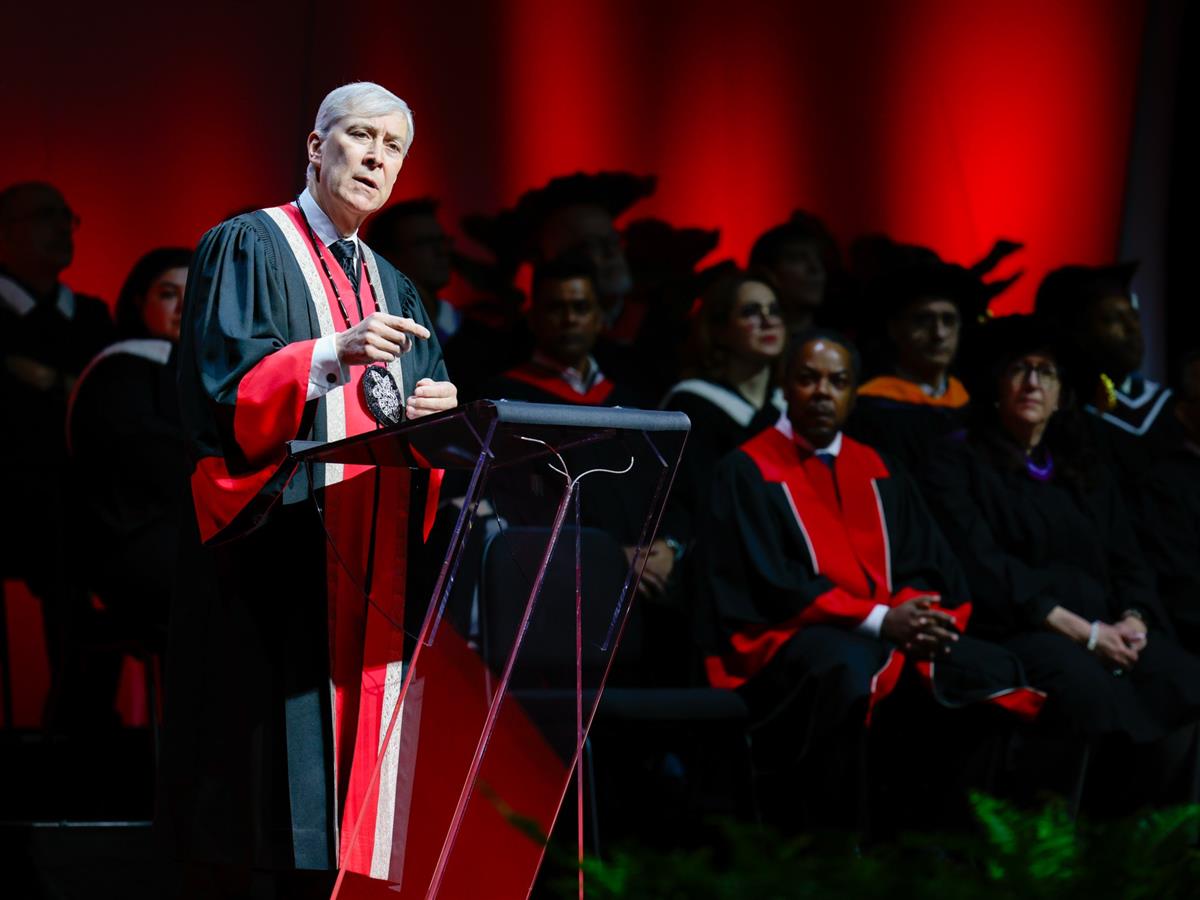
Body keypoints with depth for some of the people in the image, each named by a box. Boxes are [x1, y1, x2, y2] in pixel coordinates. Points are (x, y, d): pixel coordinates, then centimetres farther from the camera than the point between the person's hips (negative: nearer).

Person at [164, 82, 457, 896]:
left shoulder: (394, 291, 24)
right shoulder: (247, 249, 2)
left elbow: (421, 416, 19)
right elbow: (219, 385, -11)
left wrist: (434, 410, -4)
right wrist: (331, 356, -24)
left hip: (375, 571, 7)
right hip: (279, 550, -7)